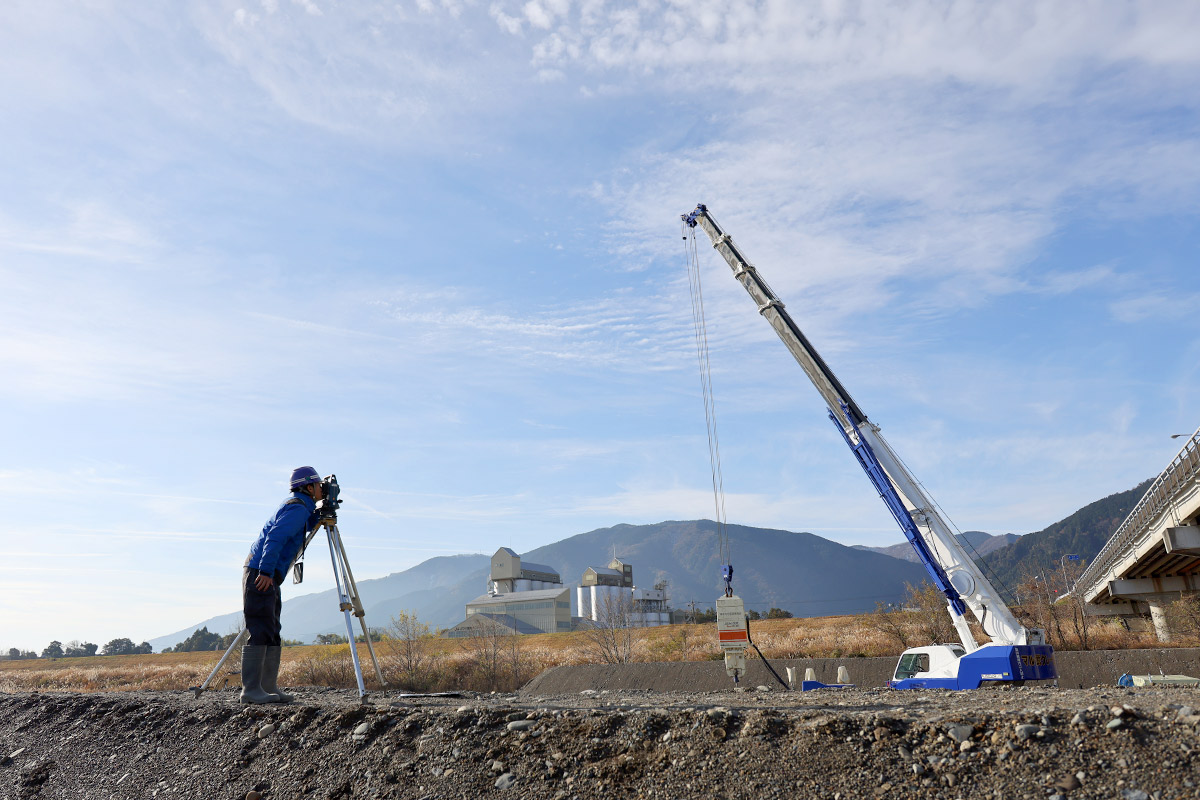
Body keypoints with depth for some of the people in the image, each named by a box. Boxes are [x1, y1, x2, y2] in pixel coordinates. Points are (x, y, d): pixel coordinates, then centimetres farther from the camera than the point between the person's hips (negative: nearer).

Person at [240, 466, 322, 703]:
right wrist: (265, 571, -29)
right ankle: (251, 690, -12)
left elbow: (306, 526, 41)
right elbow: (275, 537, -23)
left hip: (267, 576, 10)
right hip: (260, 574, -10)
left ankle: (269, 688, 11)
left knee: (271, 634, 9)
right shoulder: (297, 508, -10)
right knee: (259, 632, -12)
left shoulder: (297, 507, 19)